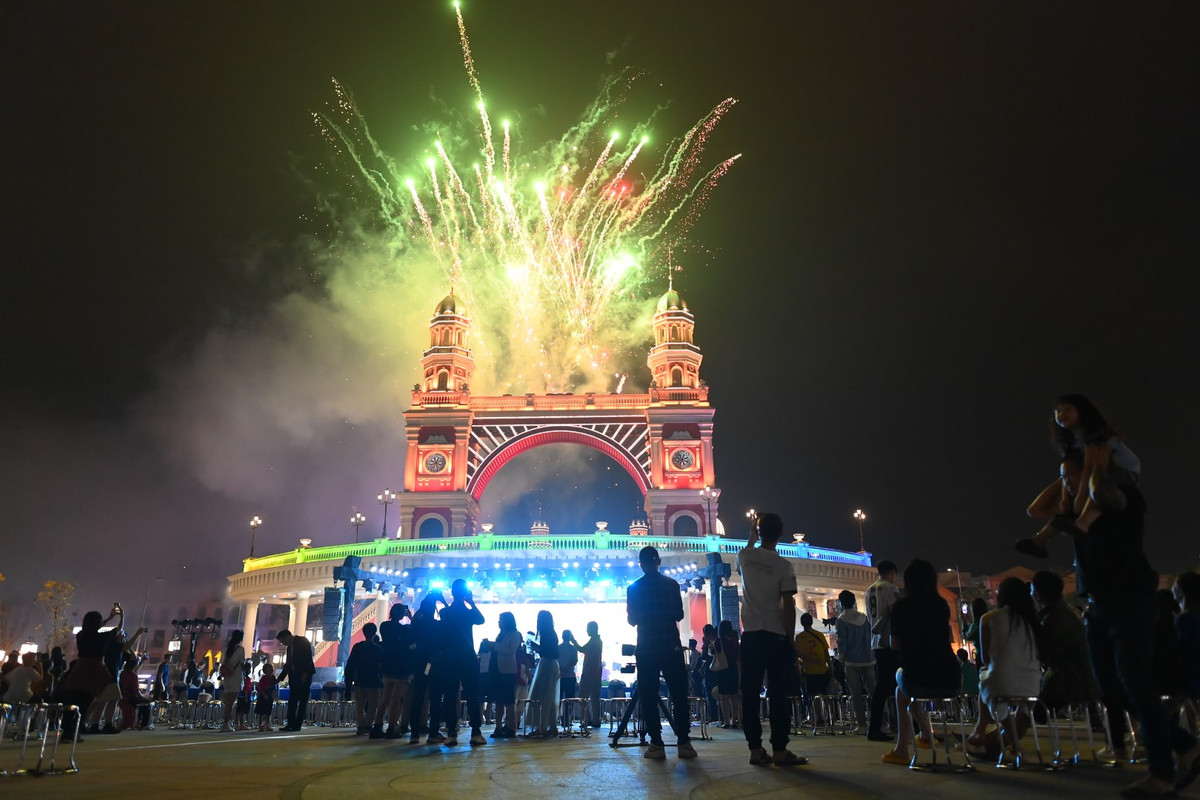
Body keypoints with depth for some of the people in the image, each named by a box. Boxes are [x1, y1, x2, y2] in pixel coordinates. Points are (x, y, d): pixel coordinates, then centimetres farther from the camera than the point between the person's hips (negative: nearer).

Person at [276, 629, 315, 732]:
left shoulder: (303, 641, -6)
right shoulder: (290, 647, 17)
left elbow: (308, 658, -14)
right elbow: (288, 664, 20)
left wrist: (305, 673, -21)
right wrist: (280, 679, 15)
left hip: (304, 676, -8)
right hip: (294, 676, 8)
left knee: (302, 700, -5)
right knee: (292, 701, 2)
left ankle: (298, 724, -5)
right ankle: (291, 724, 3)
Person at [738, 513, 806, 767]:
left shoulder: (745, 557, 3)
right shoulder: (783, 565, -6)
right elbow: (788, 606, -8)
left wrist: (752, 535, 45)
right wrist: (790, 640, -2)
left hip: (750, 636, 3)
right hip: (776, 636, -2)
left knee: (750, 694, 4)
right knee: (778, 694, 0)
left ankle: (755, 749, 5)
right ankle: (779, 750, 1)